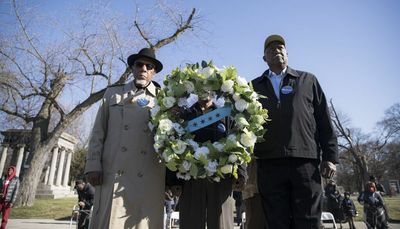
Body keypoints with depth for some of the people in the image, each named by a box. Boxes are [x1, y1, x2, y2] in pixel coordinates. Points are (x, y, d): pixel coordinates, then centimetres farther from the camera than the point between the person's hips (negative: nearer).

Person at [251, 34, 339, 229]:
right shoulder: (254, 86, 16)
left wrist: (330, 157, 2)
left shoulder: (308, 80, 16)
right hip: (268, 164, 1)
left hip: (306, 161, 0)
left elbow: (324, 122, 10)